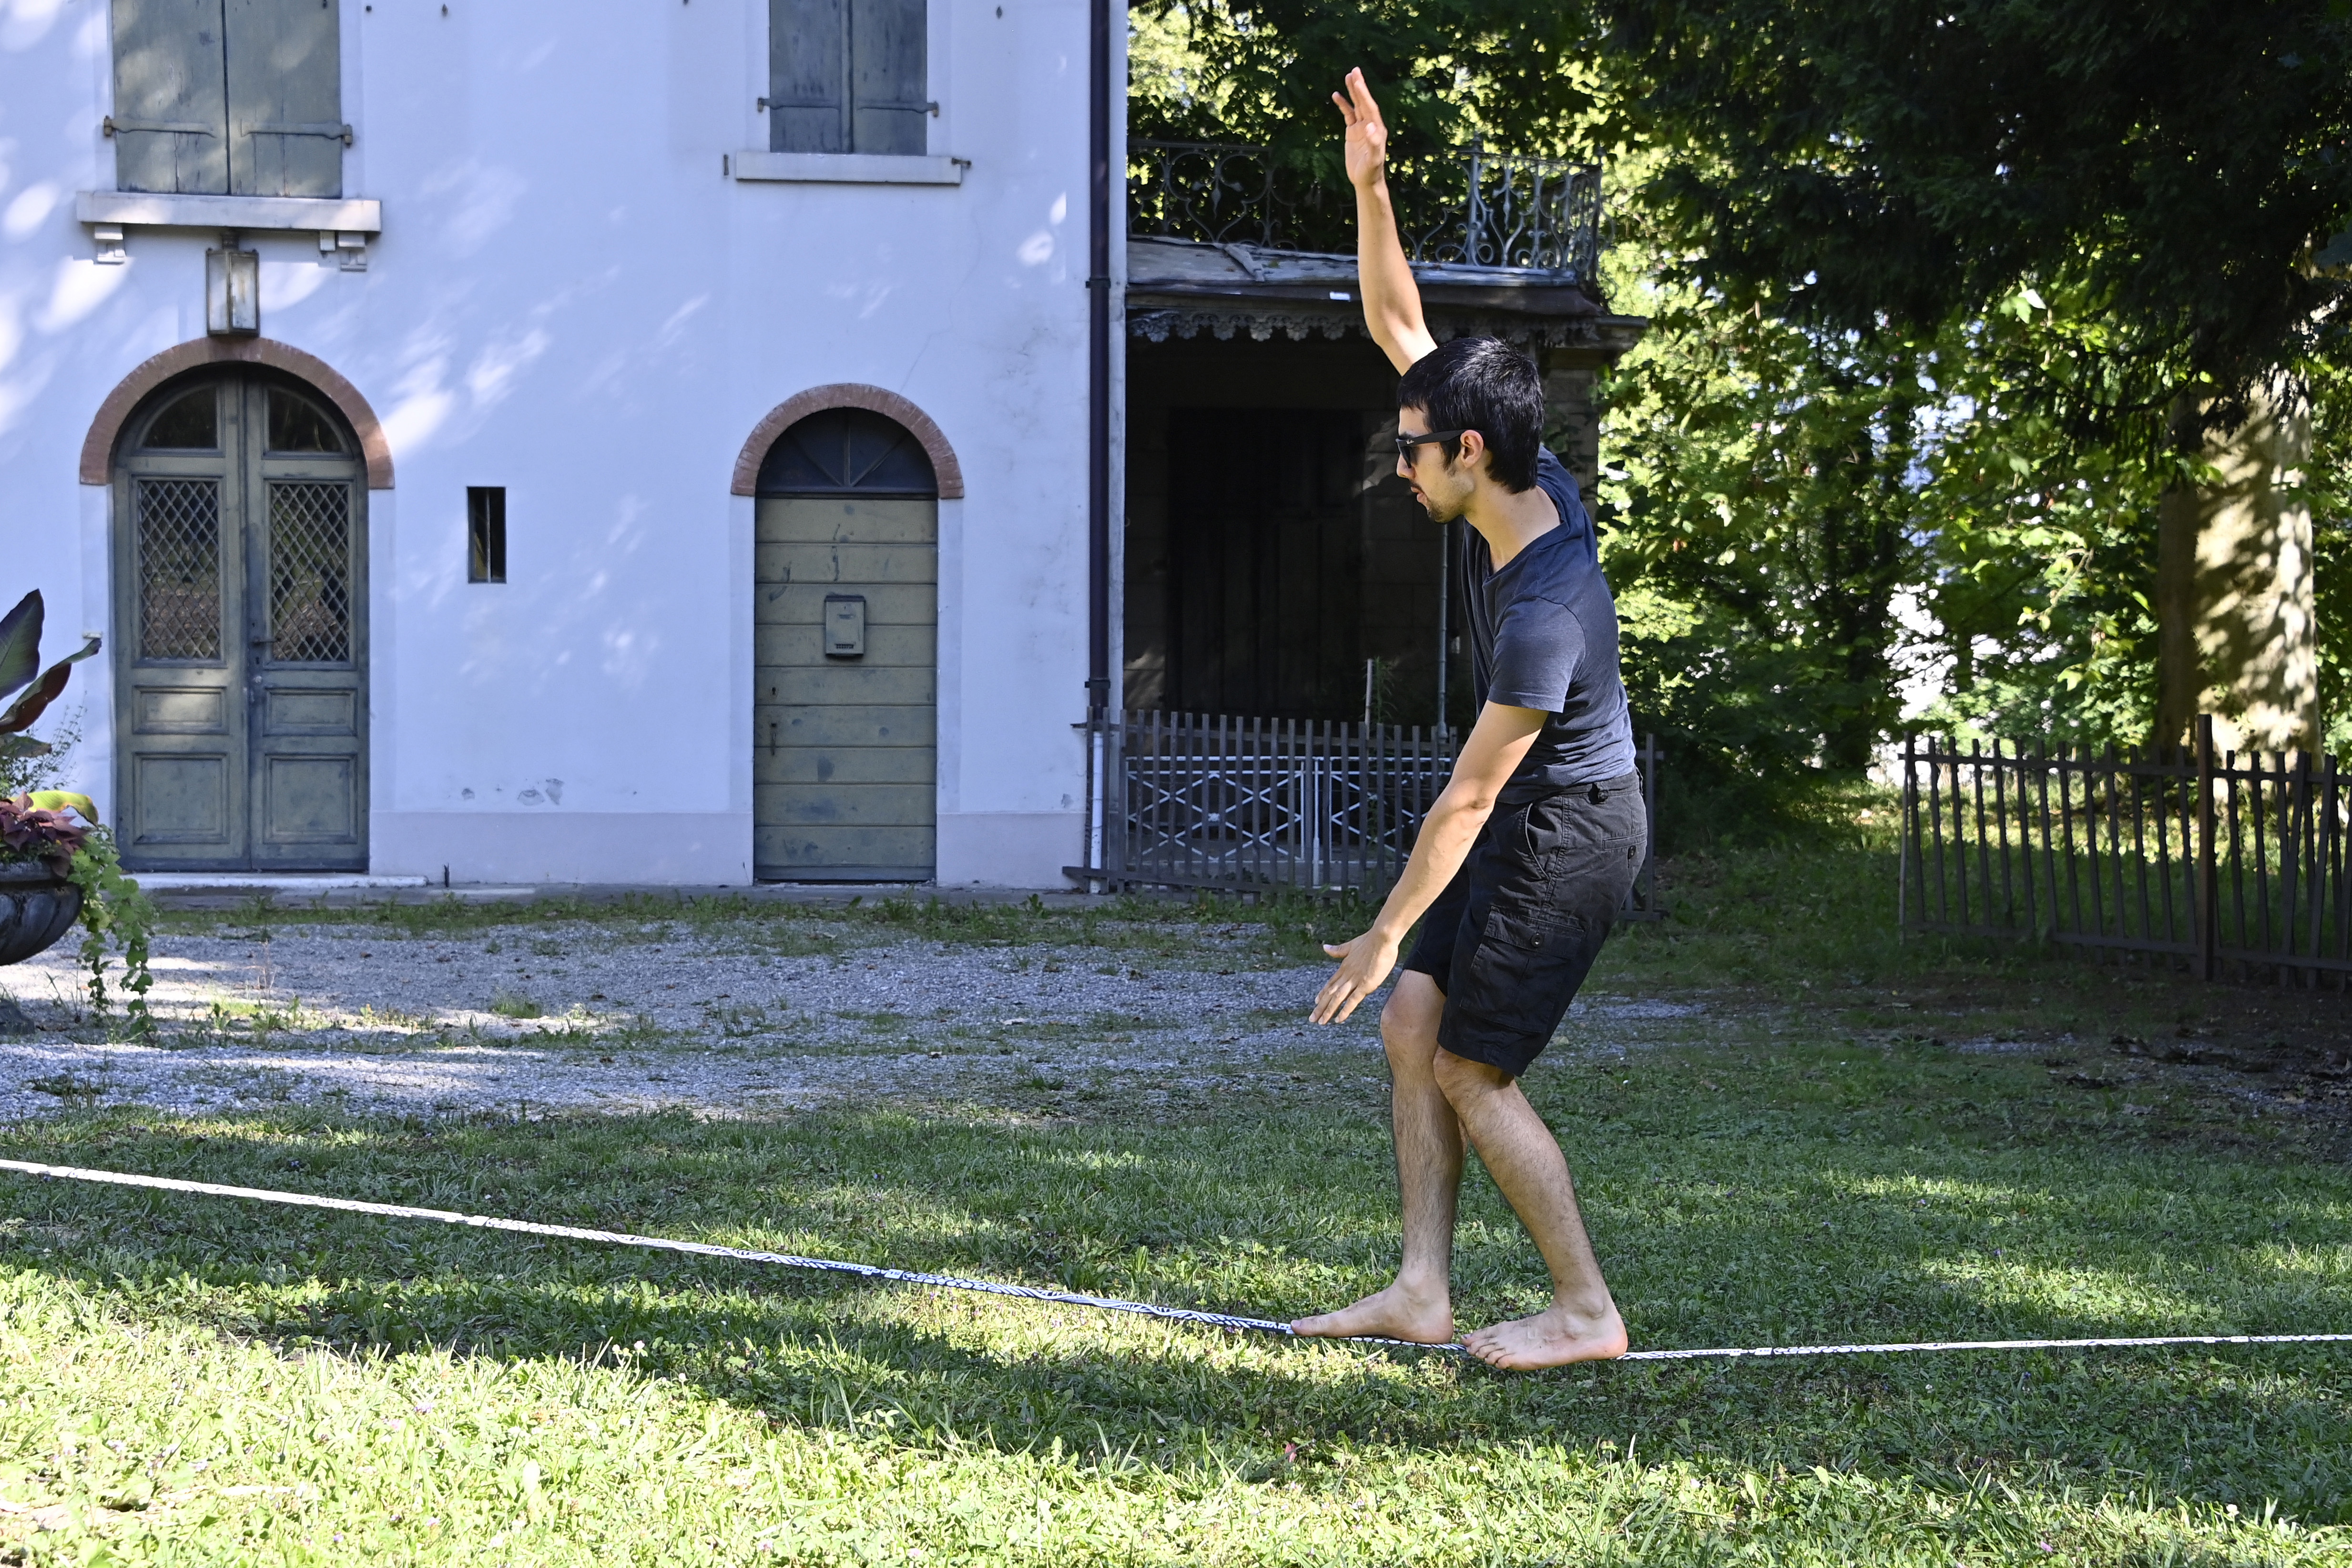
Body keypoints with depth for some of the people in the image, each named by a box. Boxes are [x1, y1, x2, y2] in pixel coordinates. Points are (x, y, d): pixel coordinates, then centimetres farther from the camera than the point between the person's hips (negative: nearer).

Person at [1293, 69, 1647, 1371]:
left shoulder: (1549, 609, -31)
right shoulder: (1517, 486, -5)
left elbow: (1469, 797, -25)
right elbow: (1399, 327, 3)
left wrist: (1384, 936, -18)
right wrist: (1369, 188, -9)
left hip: (1567, 832, -10)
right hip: (1529, 819, 10)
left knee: (1469, 1071, -5)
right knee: (1413, 1026, 6)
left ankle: (1585, 1311, 3)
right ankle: (1422, 1293, 7)